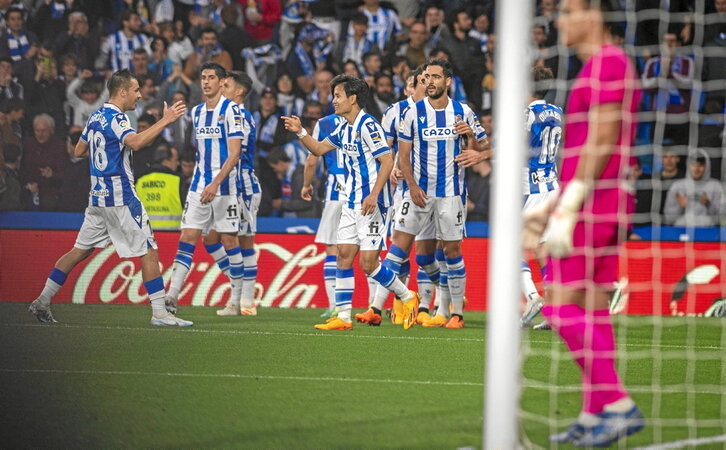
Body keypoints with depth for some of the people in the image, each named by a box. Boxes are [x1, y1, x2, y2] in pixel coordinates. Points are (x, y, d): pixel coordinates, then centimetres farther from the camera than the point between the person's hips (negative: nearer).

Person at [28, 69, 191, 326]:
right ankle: (159, 313, -7)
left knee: (80, 251, 14)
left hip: (97, 196, 9)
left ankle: (42, 302, 13)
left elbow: (79, 151, 24)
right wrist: (164, 121, -30)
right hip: (120, 196, -9)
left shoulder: (96, 117, 13)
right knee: (149, 251, -4)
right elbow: (136, 142, -32)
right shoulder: (116, 117, -14)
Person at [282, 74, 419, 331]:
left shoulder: (368, 125, -15)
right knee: (344, 256, 3)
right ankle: (343, 317, 4)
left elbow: (387, 161, -19)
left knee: (368, 263, -10)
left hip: (371, 204, -9)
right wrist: (300, 132, 9)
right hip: (351, 202, 9)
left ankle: (408, 297, 9)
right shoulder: (344, 129, 13)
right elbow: (319, 149, 25)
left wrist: (373, 196, -25)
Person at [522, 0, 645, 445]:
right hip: (605, 205, 10)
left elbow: (602, 141, -18)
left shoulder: (606, 63, -11)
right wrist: (549, 209, 23)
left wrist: (568, 207, -20)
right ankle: (593, 416, 9)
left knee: (561, 305, -13)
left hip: (594, 204, -10)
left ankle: (618, 404, -16)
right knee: (592, 311, 9)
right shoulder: (603, 66, 21)